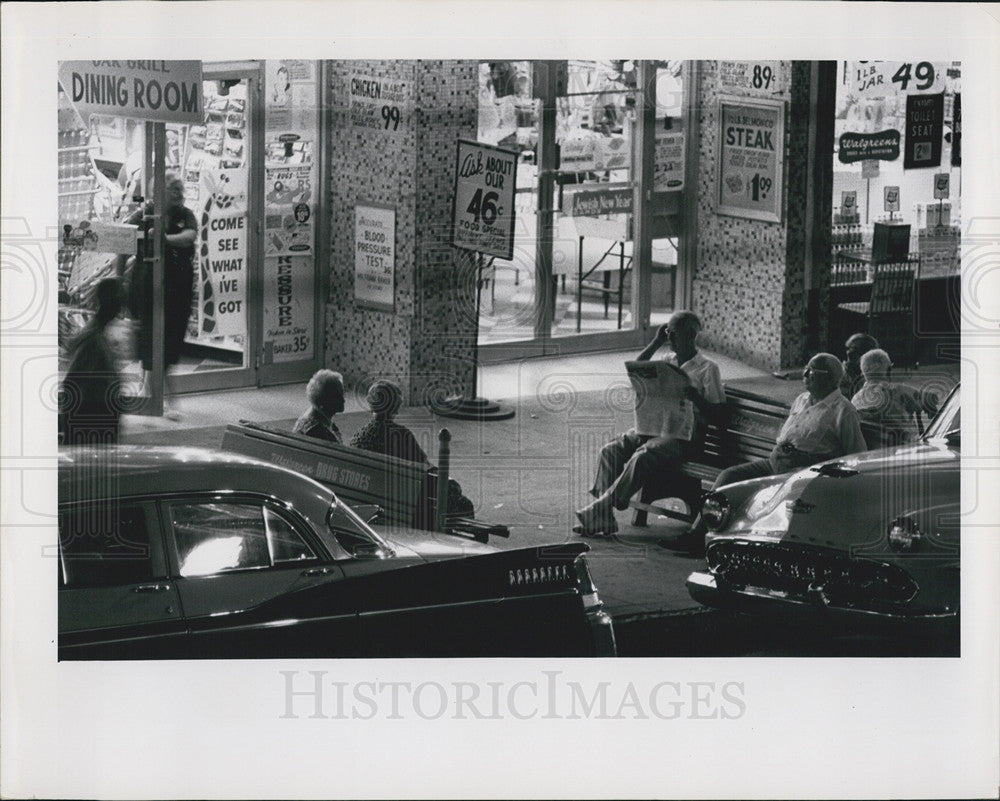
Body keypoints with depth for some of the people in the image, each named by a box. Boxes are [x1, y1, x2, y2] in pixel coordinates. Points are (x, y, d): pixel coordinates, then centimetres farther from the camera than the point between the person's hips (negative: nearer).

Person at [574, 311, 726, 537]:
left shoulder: (707, 369, -1)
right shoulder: (668, 362, 19)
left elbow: (716, 413, -5)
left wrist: (694, 397, -24)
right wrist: (656, 343, 11)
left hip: (684, 435, -7)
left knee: (642, 457, -34)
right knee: (610, 451, -18)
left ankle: (598, 511, -33)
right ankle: (604, 519, -24)